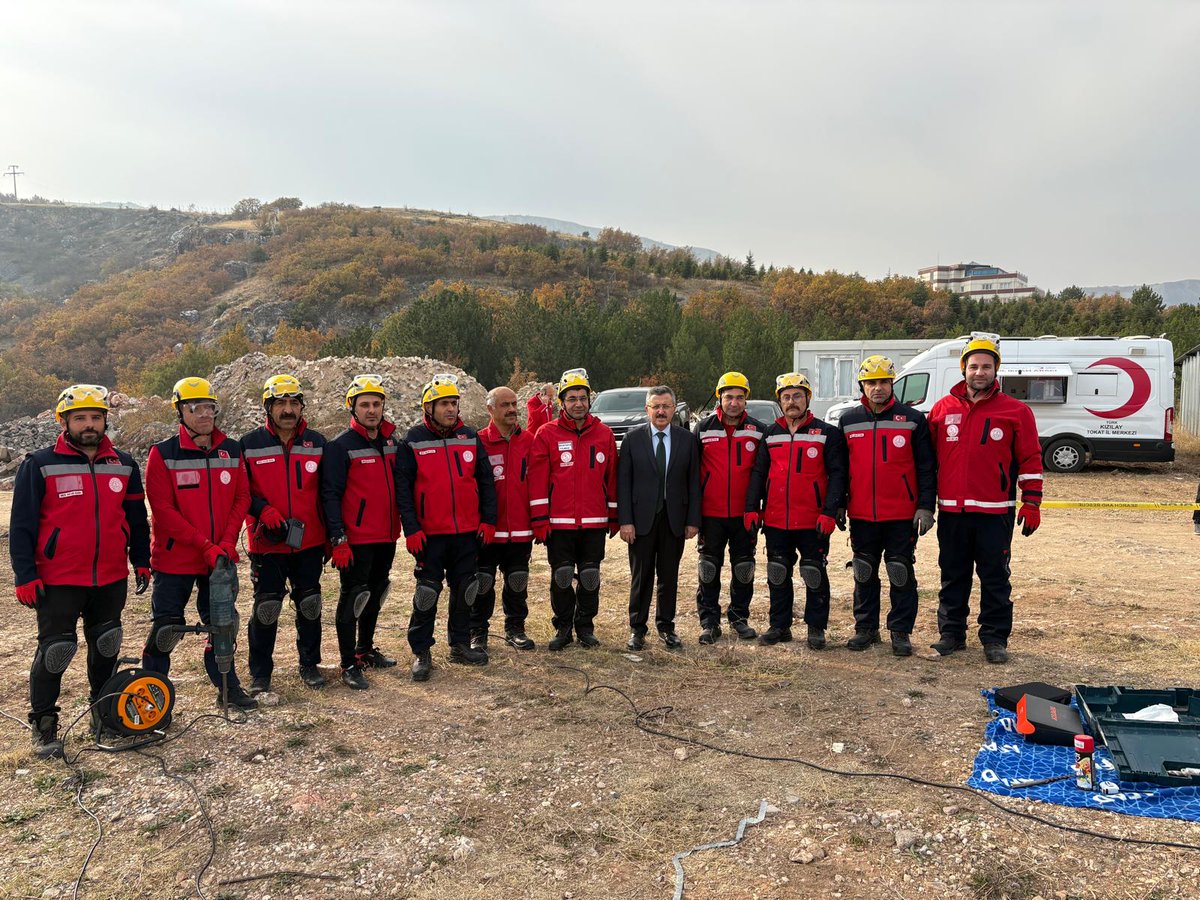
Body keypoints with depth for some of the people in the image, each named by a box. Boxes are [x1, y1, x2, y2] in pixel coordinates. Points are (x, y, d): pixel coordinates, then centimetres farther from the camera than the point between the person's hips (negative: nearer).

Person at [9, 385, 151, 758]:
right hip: (58, 581, -4)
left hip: (112, 578, 4)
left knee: (106, 649, 15)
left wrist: (142, 560, 11)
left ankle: (104, 712, 33)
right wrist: (25, 575, -10)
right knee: (54, 652, 1)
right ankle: (43, 727, 16)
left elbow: (137, 518, 13)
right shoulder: (40, 465, -6)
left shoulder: (124, 465, 6)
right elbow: (22, 525, -5)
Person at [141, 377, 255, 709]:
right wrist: (205, 545, -18)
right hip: (174, 558, -3)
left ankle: (227, 687, 27)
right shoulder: (163, 454, -8)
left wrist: (227, 542, -9)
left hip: (220, 557, 4)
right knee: (166, 628, 4)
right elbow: (163, 510, -13)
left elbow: (241, 498, 4)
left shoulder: (232, 450, 4)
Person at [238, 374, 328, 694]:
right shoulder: (249, 444, -2)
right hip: (267, 544, -2)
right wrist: (263, 510, -16)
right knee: (266, 608, 2)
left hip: (309, 542, 2)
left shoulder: (317, 443, 4)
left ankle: (309, 664, 28)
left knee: (309, 606, 11)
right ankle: (260, 673, 17)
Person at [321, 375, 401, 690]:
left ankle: (366, 650, 34)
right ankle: (349, 665, 8)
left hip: (387, 536, 7)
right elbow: (330, 495, -12)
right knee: (352, 598, -1)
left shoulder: (392, 441, 9)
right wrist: (338, 539, -18)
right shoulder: (341, 446, -10)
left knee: (375, 594, 18)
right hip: (356, 539, -6)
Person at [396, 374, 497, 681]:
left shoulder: (470, 437, 6)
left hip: (468, 531, 4)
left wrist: (488, 520, 1)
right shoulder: (413, 441, -4)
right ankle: (421, 652, 13)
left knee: (465, 589, 11)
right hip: (430, 533, -4)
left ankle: (460, 644, 26)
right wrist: (411, 529, -12)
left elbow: (485, 480, 8)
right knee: (427, 592, 1)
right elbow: (402, 488, -6)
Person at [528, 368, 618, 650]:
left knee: (590, 578, 10)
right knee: (561, 577, 6)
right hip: (558, 522, -2)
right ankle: (563, 627, 20)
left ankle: (585, 627, 24)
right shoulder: (547, 434, -2)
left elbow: (612, 478, 8)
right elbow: (538, 480, -4)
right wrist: (539, 520, -7)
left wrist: (614, 516, 7)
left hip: (595, 523, 2)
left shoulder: (604, 434, 4)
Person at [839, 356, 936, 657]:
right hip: (861, 515, 3)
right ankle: (865, 628, 23)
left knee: (901, 574, 4)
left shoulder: (913, 420, -1)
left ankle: (900, 631, 14)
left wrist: (925, 507, -7)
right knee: (864, 574, 11)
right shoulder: (848, 421, 7)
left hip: (902, 516, -2)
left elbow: (926, 467, -1)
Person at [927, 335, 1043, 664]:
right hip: (950, 511, 2)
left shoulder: (1015, 411, 0)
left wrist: (1031, 504, -4)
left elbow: (1030, 460, 1)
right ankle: (951, 634, 22)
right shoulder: (942, 409, 7)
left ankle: (995, 639, 16)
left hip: (995, 513, -2)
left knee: (995, 578, 6)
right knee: (953, 576, 11)